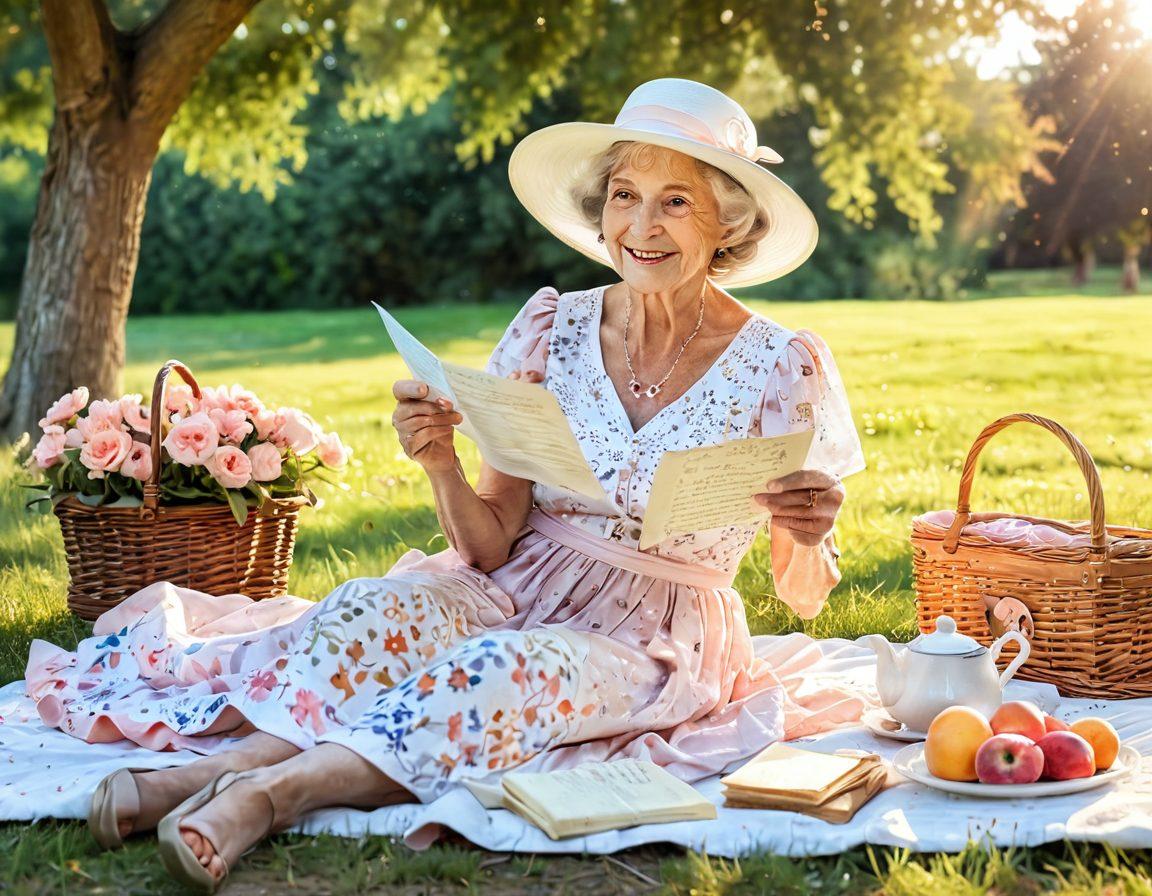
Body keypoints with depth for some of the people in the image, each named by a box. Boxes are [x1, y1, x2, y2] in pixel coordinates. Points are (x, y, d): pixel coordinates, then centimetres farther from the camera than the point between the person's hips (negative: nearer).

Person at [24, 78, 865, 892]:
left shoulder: (779, 367, -8)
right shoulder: (554, 329, -1)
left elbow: (803, 595, -3)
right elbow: (492, 546, -1)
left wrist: (810, 534, -26)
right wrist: (442, 465, -21)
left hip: (654, 646, -3)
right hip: (514, 597, 3)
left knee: (504, 670, -36)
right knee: (376, 608, -30)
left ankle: (266, 788, -38)